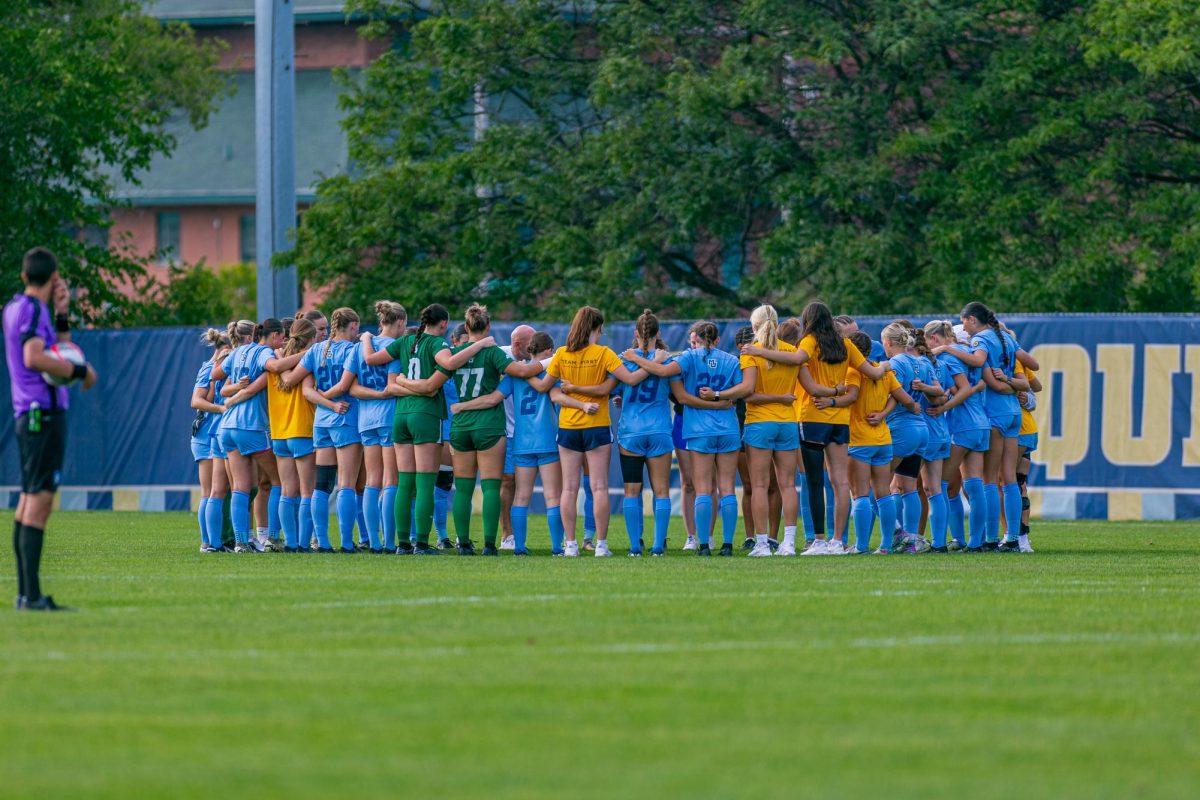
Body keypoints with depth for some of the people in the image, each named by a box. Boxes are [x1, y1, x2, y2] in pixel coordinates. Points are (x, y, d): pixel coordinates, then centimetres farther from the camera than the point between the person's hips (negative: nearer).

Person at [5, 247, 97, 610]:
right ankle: (32, 595, -18)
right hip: (43, 413, -10)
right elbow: (34, 358, -23)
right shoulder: (33, 310, -10)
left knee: (29, 502, 11)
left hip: (27, 414, 10)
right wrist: (81, 372, -15)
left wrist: (61, 315, 15)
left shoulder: (15, 308, 18)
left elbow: (59, 354, 23)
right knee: (39, 501, -13)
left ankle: (25, 594, 12)